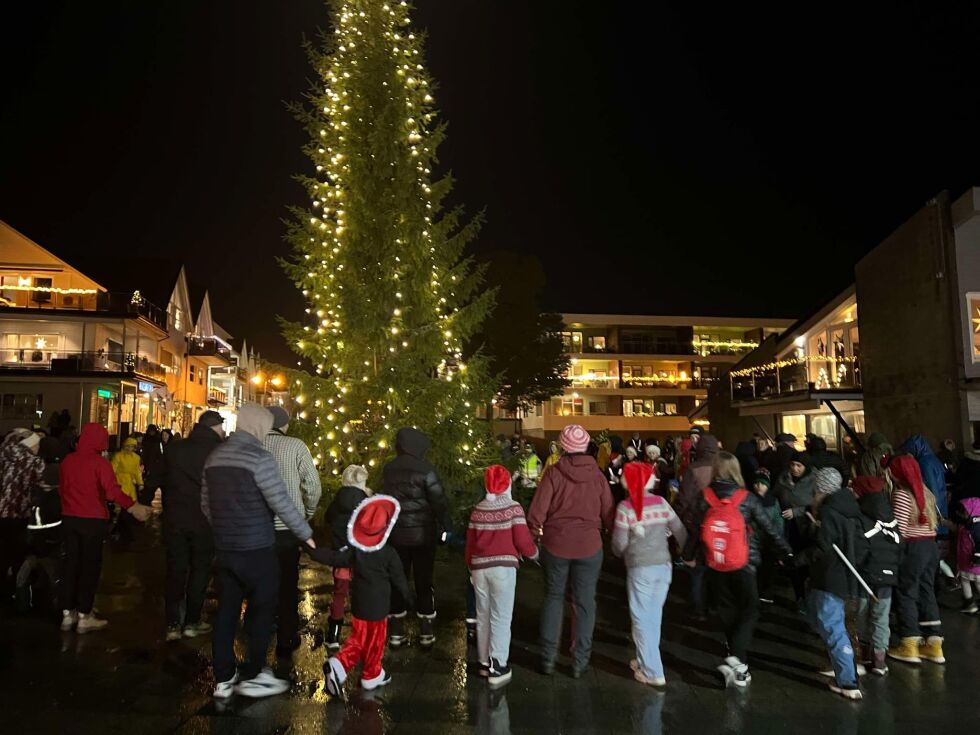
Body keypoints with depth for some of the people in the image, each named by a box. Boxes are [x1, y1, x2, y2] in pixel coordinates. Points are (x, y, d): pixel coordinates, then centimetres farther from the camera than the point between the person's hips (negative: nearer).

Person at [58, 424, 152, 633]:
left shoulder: (68, 460, 4)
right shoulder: (100, 462, -15)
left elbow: (61, 488, 17)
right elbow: (112, 491, -28)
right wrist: (133, 506, -32)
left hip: (69, 518, 6)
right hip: (92, 521, -5)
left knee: (69, 564, 13)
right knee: (90, 566, 4)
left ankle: (67, 614, 19)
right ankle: (84, 617, 9)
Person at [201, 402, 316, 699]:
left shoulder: (215, 456, 8)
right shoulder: (259, 457, -16)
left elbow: (206, 503, 16)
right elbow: (282, 503, -17)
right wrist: (306, 534, -5)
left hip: (224, 549, 7)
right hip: (256, 549, -7)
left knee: (226, 612, 13)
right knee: (262, 611, 7)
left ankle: (223, 679, 20)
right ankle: (252, 676, 14)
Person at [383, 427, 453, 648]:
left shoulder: (389, 469, 1)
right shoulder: (425, 470, -16)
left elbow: (388, 497, 11)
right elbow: (439, 501, -14)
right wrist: (446, 527, -5)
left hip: (397, 534, 4)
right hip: (423, 533, -4)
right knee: (424, 582, 7)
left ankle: (396, 633, 18)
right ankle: (426, 634, 14)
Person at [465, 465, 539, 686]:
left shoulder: (477, 510, 5)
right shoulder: (513, 507, -7)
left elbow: (470, 542, 10)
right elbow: (522, 540, -10)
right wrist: (534, 552, 10)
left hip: (479, 567, 4)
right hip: (503, 567, -4)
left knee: (483, 616, 16)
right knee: (501, 618, 4)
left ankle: (485, 662, 26)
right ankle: (498, 667, 6)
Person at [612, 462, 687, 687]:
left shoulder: (625, 507, -10)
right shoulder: (661, 502, 0)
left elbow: (619, 543, -8)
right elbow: (680, 532, 2)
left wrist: (620, 553, 14)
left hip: (640, 569, -4)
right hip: (664, 566, 4)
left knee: (642, 618, 6)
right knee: (654, 616, 16)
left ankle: (652, 672, 9)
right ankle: (646, 660, 28)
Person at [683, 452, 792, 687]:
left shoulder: (705, 497, -8)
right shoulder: (747, 498, -10)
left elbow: (695, 530, -2)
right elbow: (768, 528, -4)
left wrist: (689, 555, 13)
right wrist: (787, 552, 8)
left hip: (715, 567, 2)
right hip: (743, 565, -2)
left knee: (727, 612, 17)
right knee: (749, 611, 9)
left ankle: (738, 660, 28)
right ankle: (735, 659, -8)